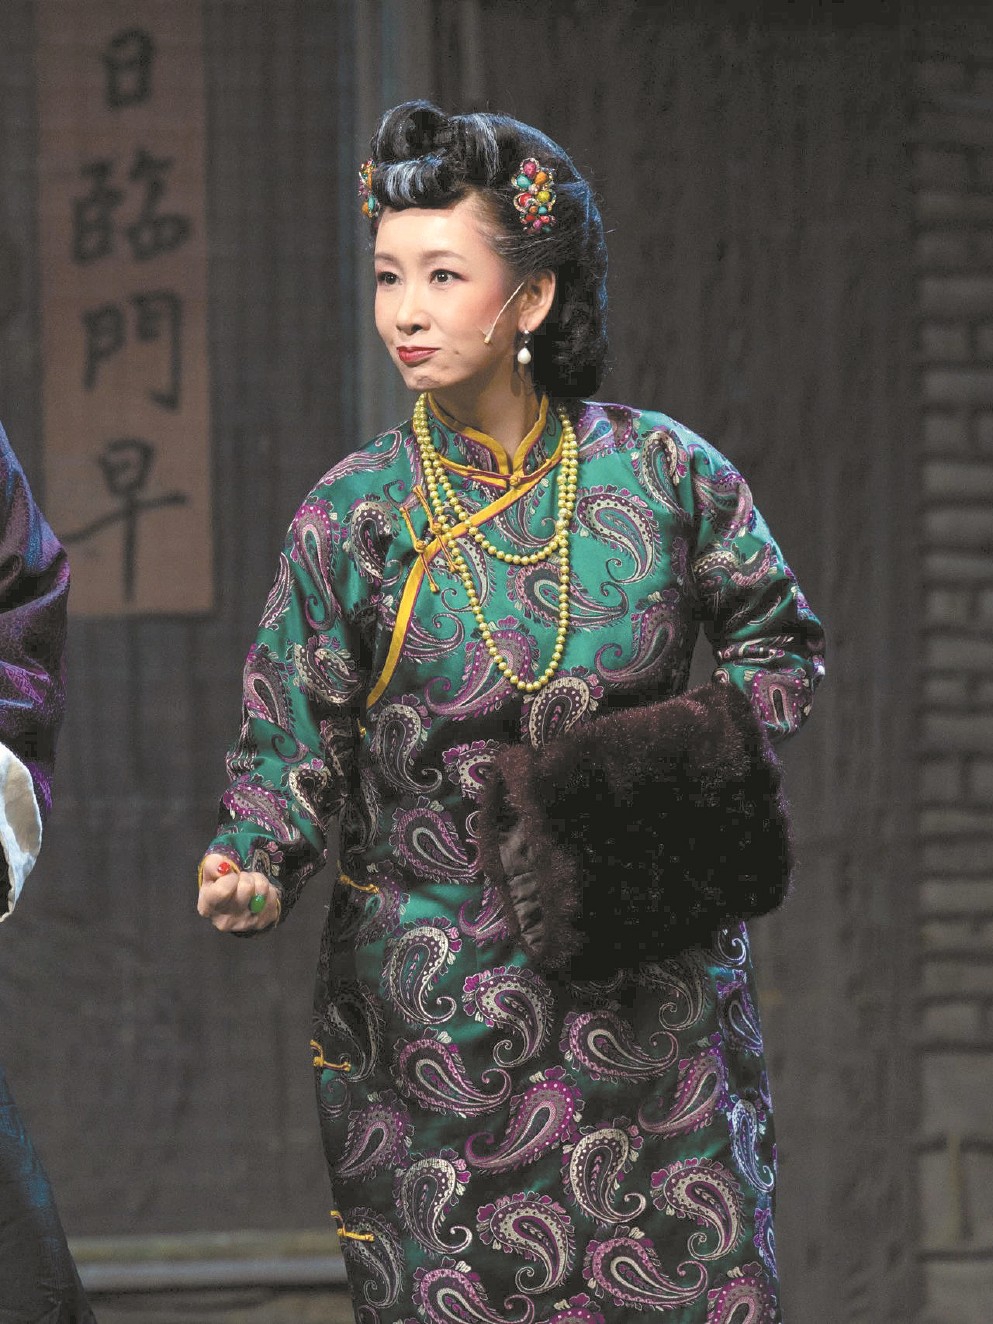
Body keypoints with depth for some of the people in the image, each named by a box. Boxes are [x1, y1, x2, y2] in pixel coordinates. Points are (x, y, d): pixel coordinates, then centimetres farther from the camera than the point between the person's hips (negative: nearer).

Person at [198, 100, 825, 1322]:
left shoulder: (659, 473, -2)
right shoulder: (351, 516, -4)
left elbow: (780, 640, 13)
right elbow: (292, 748, -2)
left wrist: (703, 760, -4)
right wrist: (253, 871, -21)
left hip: (655, 996, 1)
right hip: (437, 1022, -1)